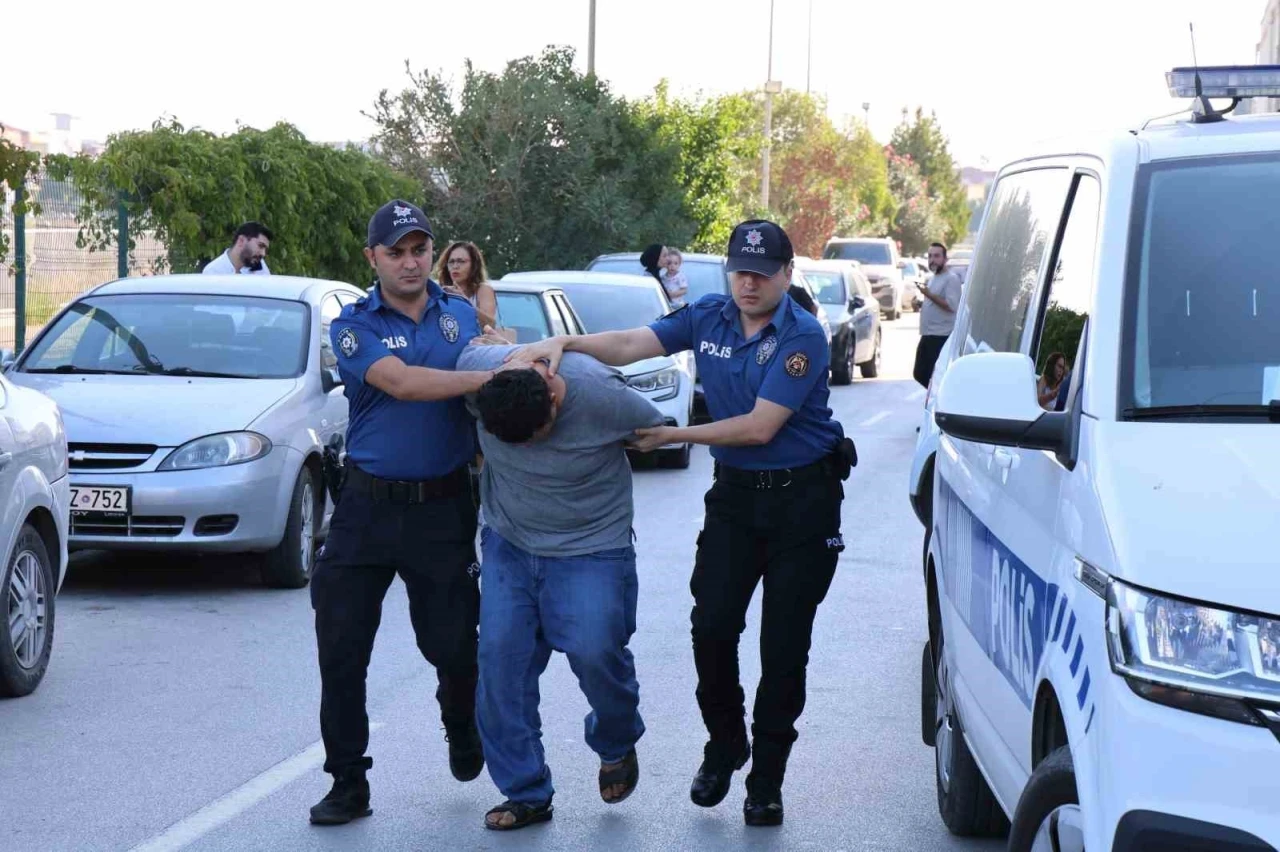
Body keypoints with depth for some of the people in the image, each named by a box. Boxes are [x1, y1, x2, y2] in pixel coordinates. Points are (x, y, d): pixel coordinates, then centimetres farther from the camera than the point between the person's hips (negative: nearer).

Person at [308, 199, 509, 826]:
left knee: (453, 643, 4)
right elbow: (400, 382, -20)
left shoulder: (463, 316, 8)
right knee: (340, 649, -2)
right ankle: (348, 782, 9)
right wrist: (488, 376, -28)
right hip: (368, 507, -1)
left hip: (444, 508, 1)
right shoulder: (355, 325, -2)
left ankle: (462, 727, 38)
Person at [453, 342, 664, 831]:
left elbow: (656, 430, -7)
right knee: (500, 658, -8)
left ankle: (617, 744, 17)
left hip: (590, 549, -3)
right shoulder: (477, 369, -19)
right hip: (508, 544, 3)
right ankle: (525, 793, 3)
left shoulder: (601, 395, -27)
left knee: (594, 650, -17)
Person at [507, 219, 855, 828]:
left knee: (784, 641, 0)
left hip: (802, 499, -4)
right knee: (712, 624, -6)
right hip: (735, 493, 4)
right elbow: (629, 346, -7)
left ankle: (767, 777, 11)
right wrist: (564, 343, -24)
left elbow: (760, 427, -19)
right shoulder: (709, 318, 1)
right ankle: (723, 744, 18)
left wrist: (674, 435, -12)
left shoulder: (802, 337, -16)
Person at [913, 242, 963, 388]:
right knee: (920, 374, 11)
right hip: (928, 334, 10)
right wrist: (920, 305, 13)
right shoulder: (933, 279, 21)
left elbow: (951, 305, -20)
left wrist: (929, 295, -22)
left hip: (941, 336, -10)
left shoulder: (951, 279, -9)